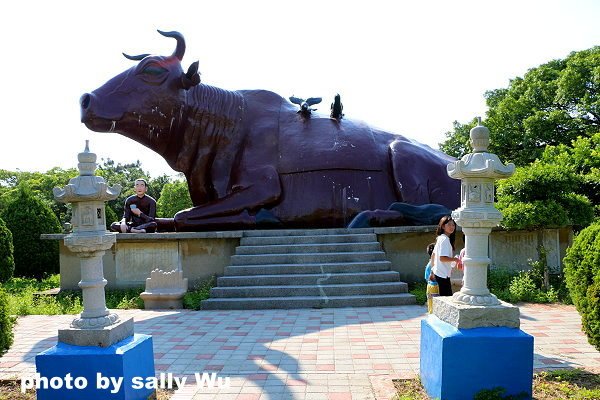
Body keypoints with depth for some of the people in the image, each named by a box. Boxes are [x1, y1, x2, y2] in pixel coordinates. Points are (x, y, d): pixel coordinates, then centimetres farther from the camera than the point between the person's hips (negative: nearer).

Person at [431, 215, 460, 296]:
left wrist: (432, 271, 24)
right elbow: (442, 258, -25)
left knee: (448, 296, 12)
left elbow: (434, 255, 19)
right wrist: (455, 259, -13)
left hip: (438, 272, 10)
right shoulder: (445, 239, -17)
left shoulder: (440, 238, 13)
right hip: (443, 274, -10)